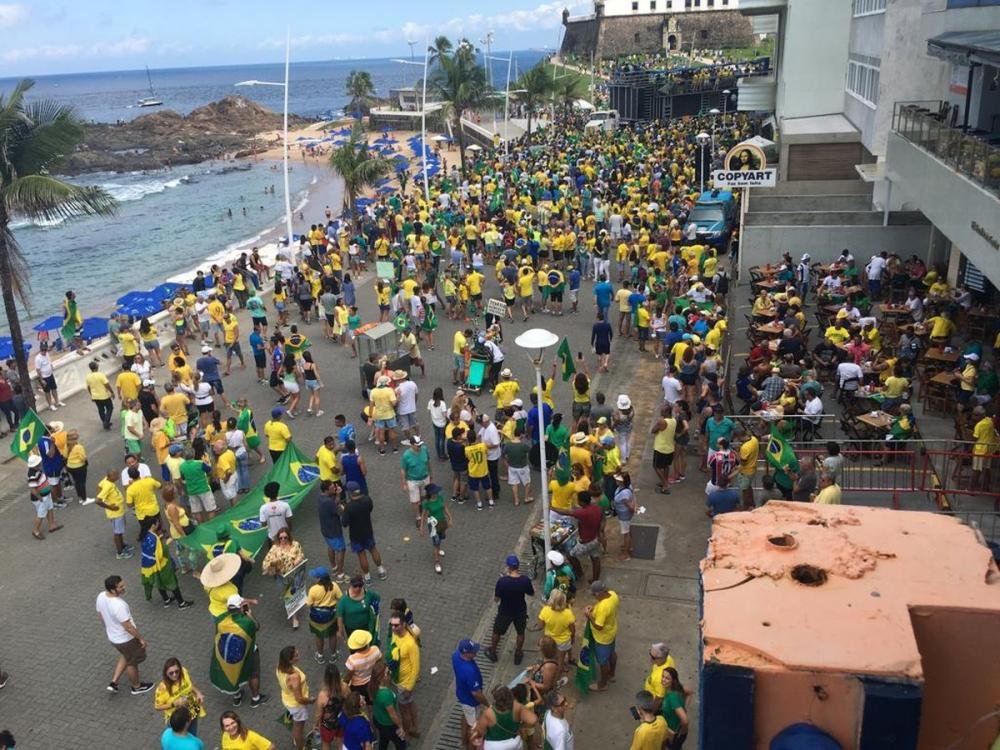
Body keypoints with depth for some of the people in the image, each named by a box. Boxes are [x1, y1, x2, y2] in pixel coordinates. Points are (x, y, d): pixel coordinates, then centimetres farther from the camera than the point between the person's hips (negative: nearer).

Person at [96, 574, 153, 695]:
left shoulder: (101, 596, -13)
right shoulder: (119, 605, -38)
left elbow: (101, 616, 5)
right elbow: (128, 627, -29)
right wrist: (141, 638, -14)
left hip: (112, 636, 7)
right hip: (126, 639, -7)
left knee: (125, 656, 33)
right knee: (132, 662, 19)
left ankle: (113, 683, 34)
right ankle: (137, 687, 41)